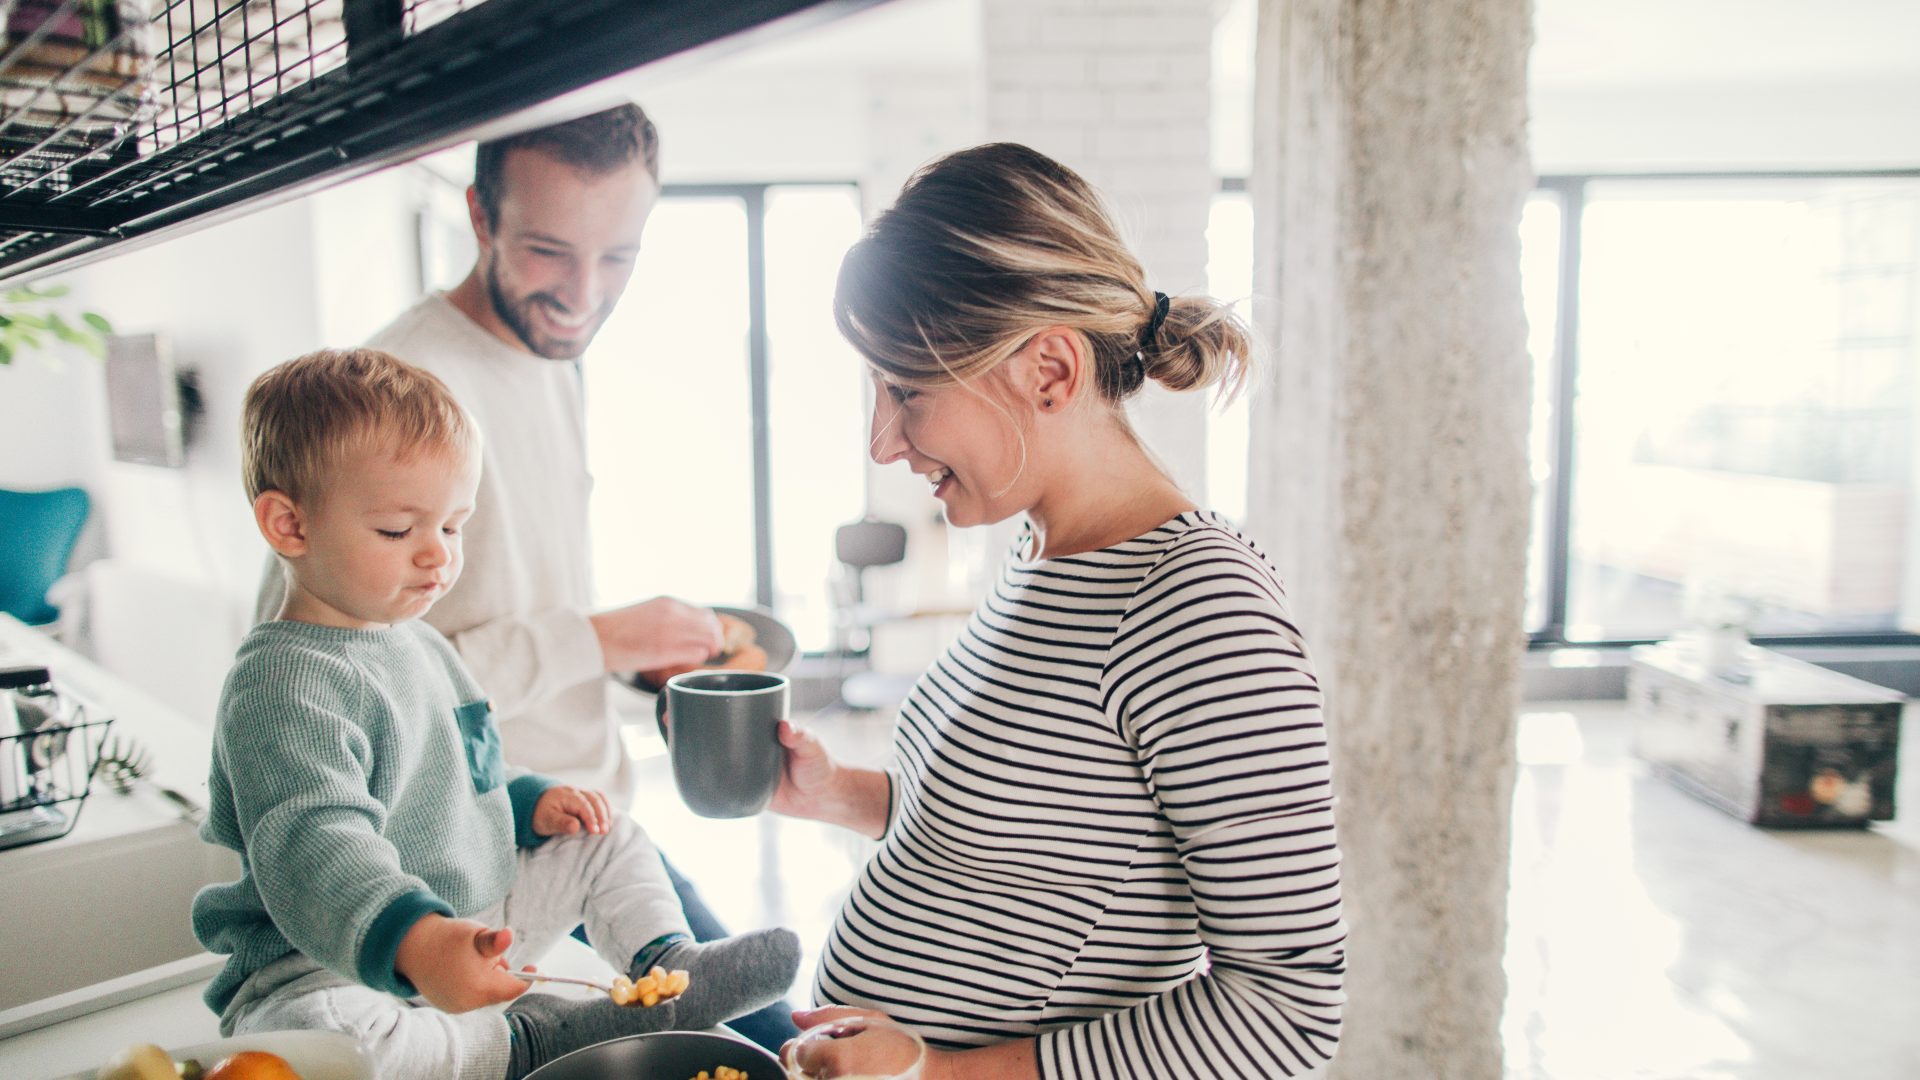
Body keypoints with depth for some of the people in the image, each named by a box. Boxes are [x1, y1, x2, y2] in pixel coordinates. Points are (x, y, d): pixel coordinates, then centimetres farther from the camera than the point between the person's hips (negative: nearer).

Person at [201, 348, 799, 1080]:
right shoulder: (281, 684, -23)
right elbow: (314, 847, -39)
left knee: (610, 840, 13)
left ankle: (667, 967, 2)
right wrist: (415, 941, -55)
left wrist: (530, 801, 7)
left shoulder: (421, 647, 10)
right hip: (329, 963, -9)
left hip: (469, 923, 9)